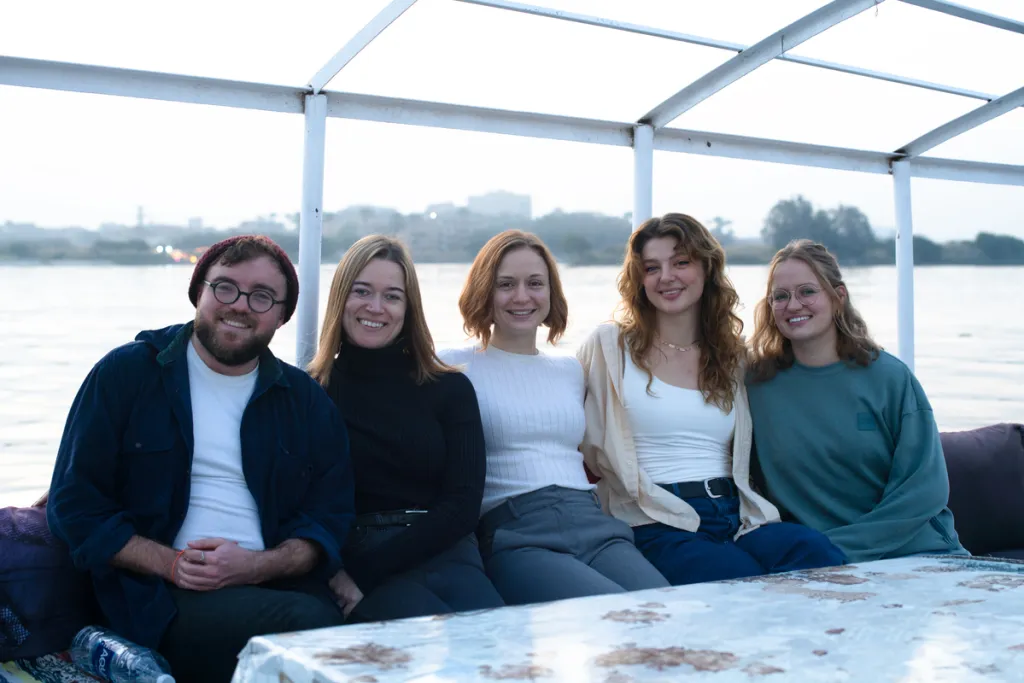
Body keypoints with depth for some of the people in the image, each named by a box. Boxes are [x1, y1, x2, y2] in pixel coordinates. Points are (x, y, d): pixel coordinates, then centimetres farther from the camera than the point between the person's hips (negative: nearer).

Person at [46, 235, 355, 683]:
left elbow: (329, 520, 11)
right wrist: (171, 563, -10)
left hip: (278, 584, 4)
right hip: (164, 597, -3)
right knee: (308, 621, -31)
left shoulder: (306, 401, 15)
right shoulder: (126, 374, 7)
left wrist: (257, 566, -9)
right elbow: (73, 507, 4)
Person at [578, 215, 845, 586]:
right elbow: (591, 447, 9)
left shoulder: (732, 354, 20)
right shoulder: (609, 346, 9)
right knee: (744, 578, -35)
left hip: (736, 519, 4)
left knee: (816, 552, -29)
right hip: (658, 527, -4)